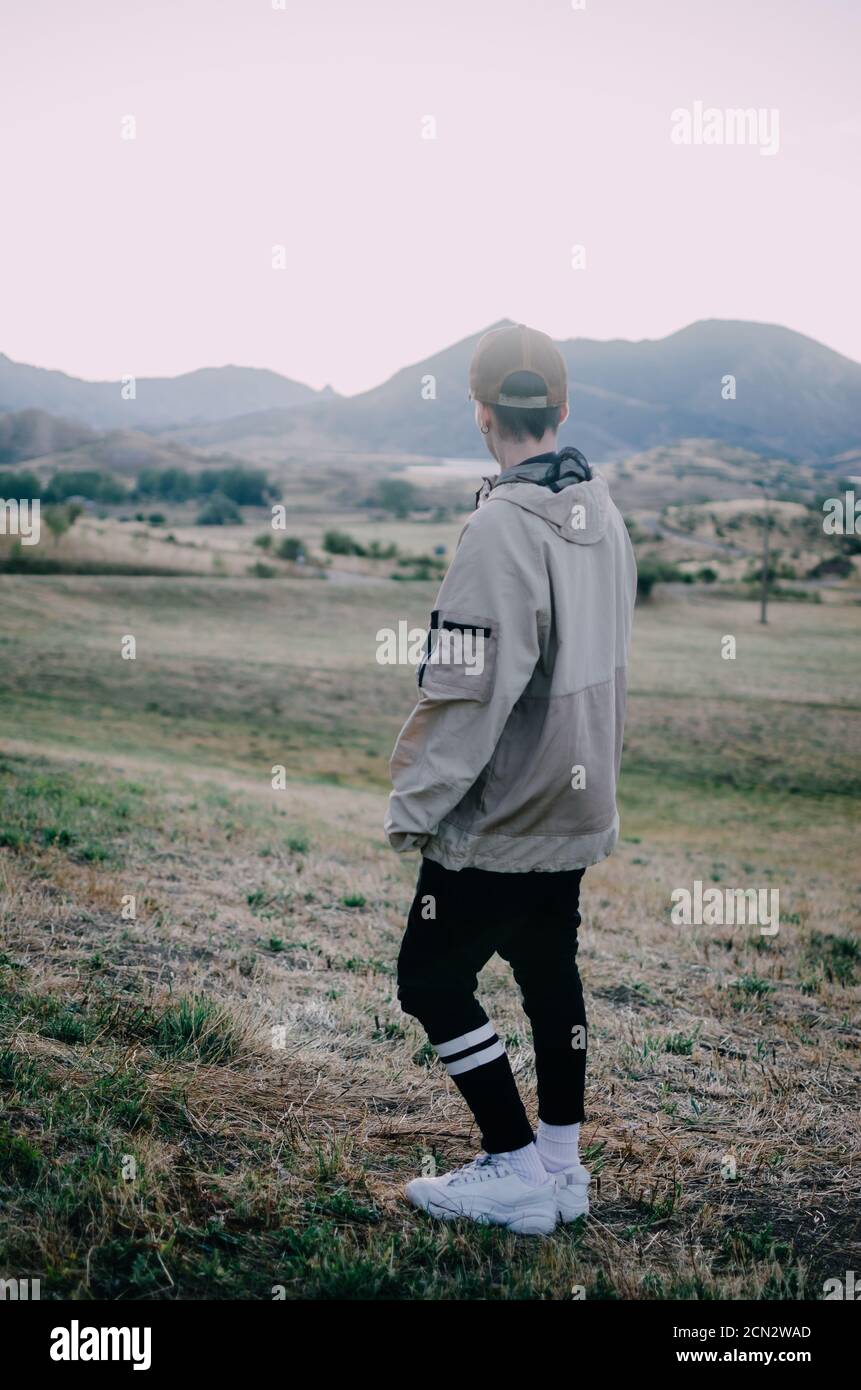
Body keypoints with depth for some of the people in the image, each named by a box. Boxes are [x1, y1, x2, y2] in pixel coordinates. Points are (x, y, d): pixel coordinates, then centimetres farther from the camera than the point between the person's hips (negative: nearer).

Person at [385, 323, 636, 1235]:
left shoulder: (502, 528, -23)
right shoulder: (604, 514, 3)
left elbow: (463, 692, -24)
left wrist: (413, 807, -14)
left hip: (497, 818, -8)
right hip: (576, 806, 8)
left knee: (431, 981, 6)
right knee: (551, 975, 18)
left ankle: (518, 1171, 12)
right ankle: (562, 1166, 29)